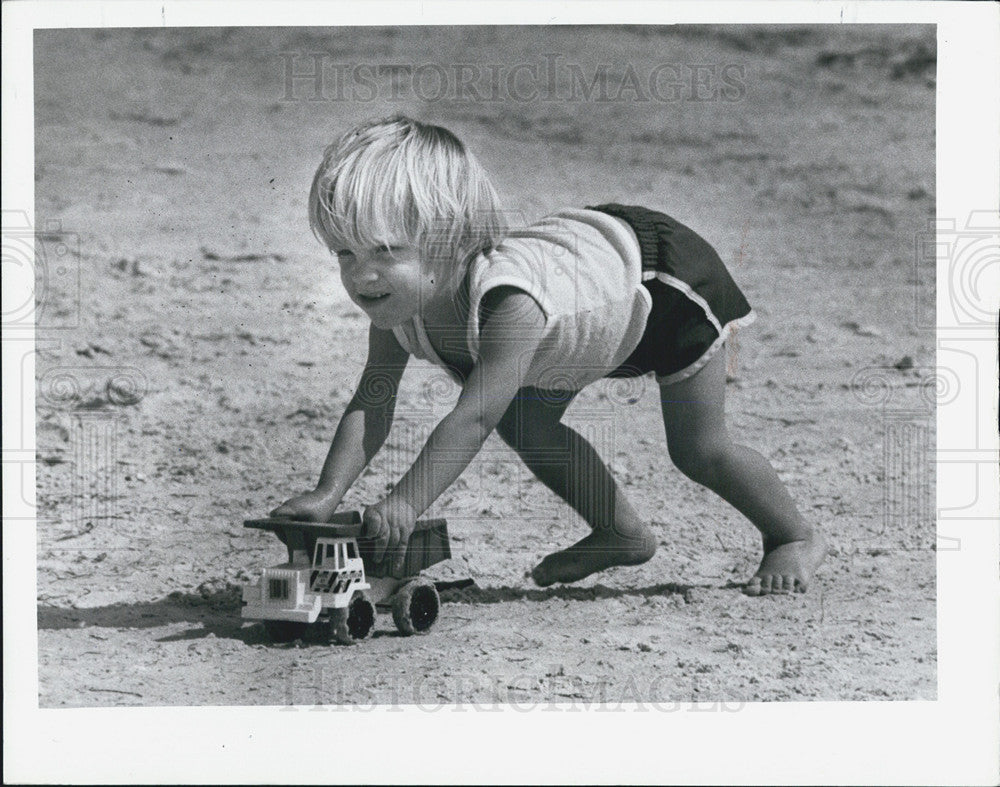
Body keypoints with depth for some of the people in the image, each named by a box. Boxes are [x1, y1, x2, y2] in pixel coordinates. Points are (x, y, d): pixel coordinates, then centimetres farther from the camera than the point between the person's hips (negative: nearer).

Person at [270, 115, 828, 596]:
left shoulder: (507, 302, -48)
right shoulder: (397, 305, -24)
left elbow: (473, 418, -51)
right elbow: (371, 406, -22)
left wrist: (405, 504, -58)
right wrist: (327, 495, -37)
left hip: (664, 278, -8)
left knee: (698, 449, -3)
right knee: (528, 426, 7)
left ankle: (796, 537, 24)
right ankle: (624, 534, 28)